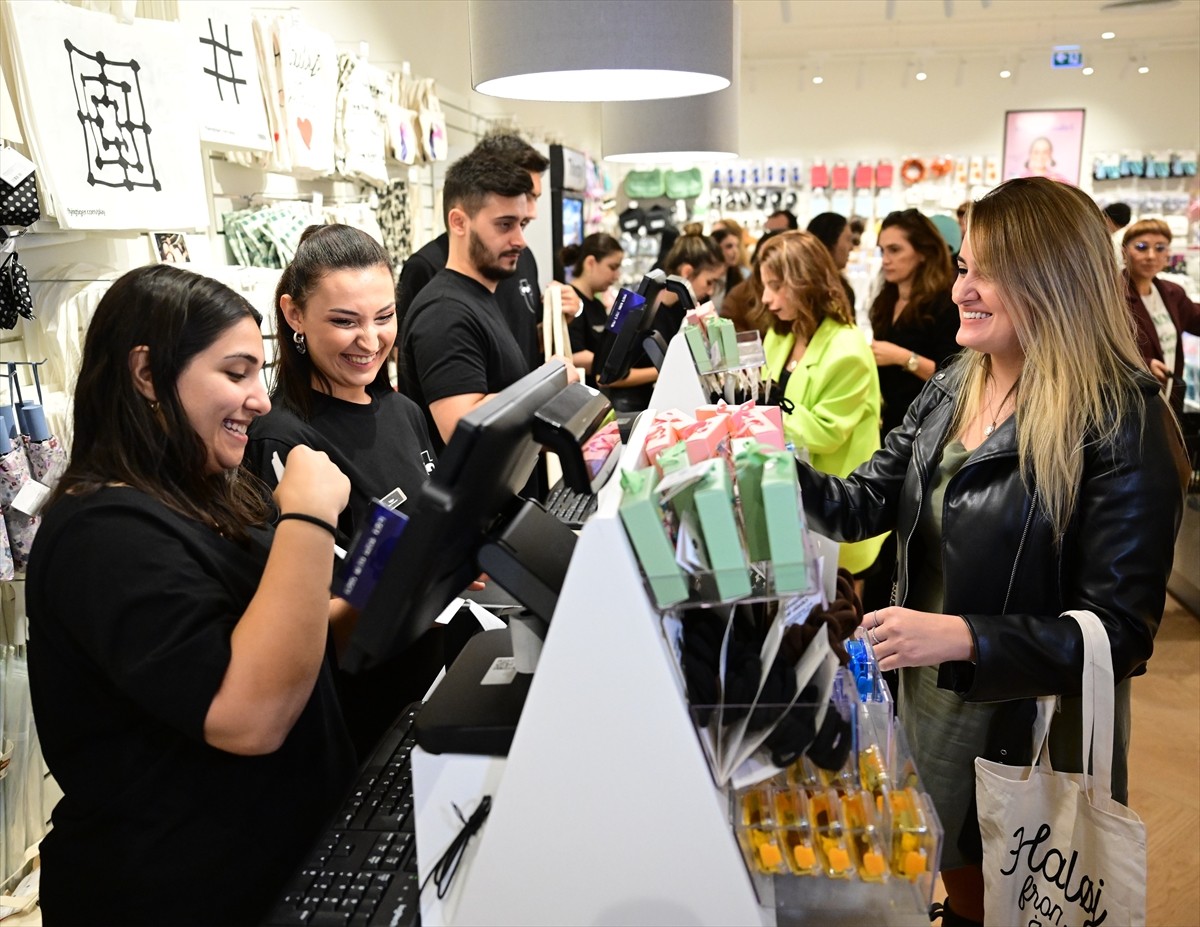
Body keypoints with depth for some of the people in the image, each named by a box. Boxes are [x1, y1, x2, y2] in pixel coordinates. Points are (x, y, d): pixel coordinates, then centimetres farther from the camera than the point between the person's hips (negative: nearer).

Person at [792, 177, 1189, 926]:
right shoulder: (953, 388, 1)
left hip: (1029, 740, -6)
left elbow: (1119, 632, -21)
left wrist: (963, 638, -31)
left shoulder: (1122, 427, -20)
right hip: (926, 707, 6)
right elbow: (867, 504, 1)